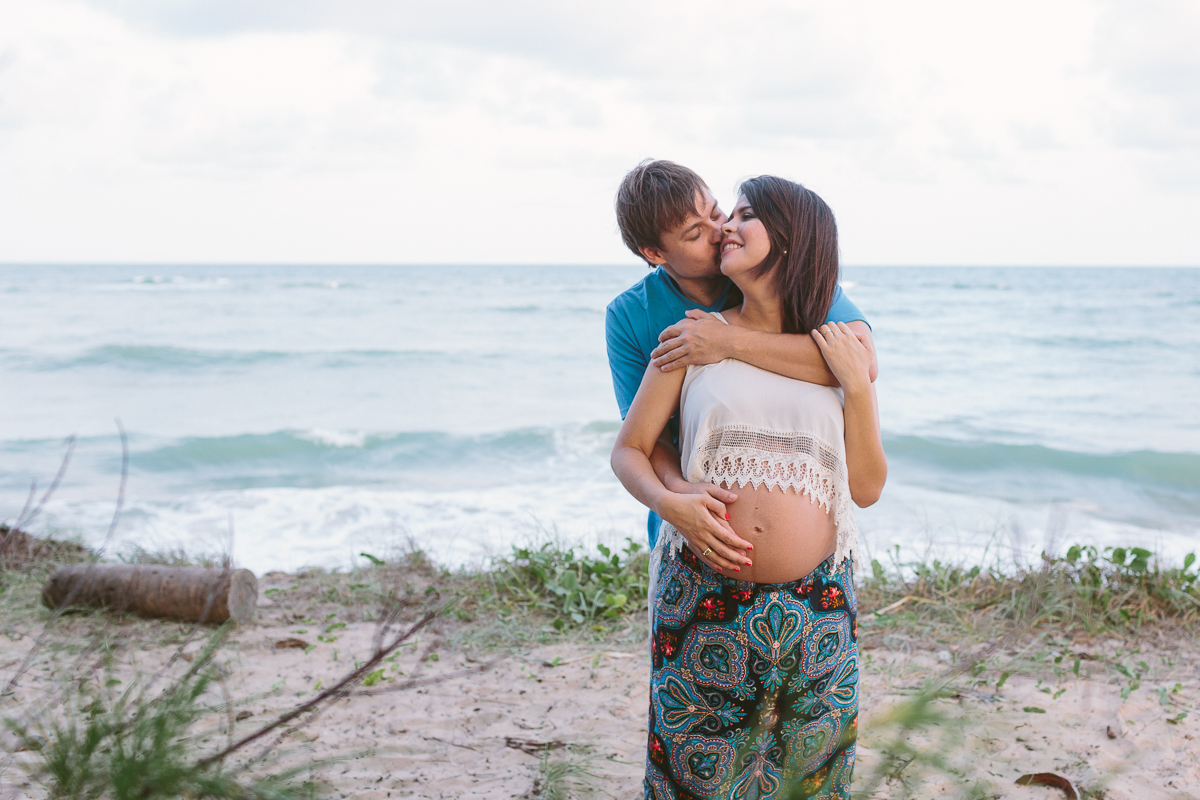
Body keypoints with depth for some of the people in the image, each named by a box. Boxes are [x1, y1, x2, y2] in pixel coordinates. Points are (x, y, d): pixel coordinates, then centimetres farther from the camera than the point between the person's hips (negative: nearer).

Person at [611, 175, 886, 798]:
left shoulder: (845, 350, 8)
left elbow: (867, 488, 5)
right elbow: (628, 449, 5)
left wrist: (857, 384, -5)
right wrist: (669, 503, -14)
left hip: (816, 607, 1)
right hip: (706, 601, -1)